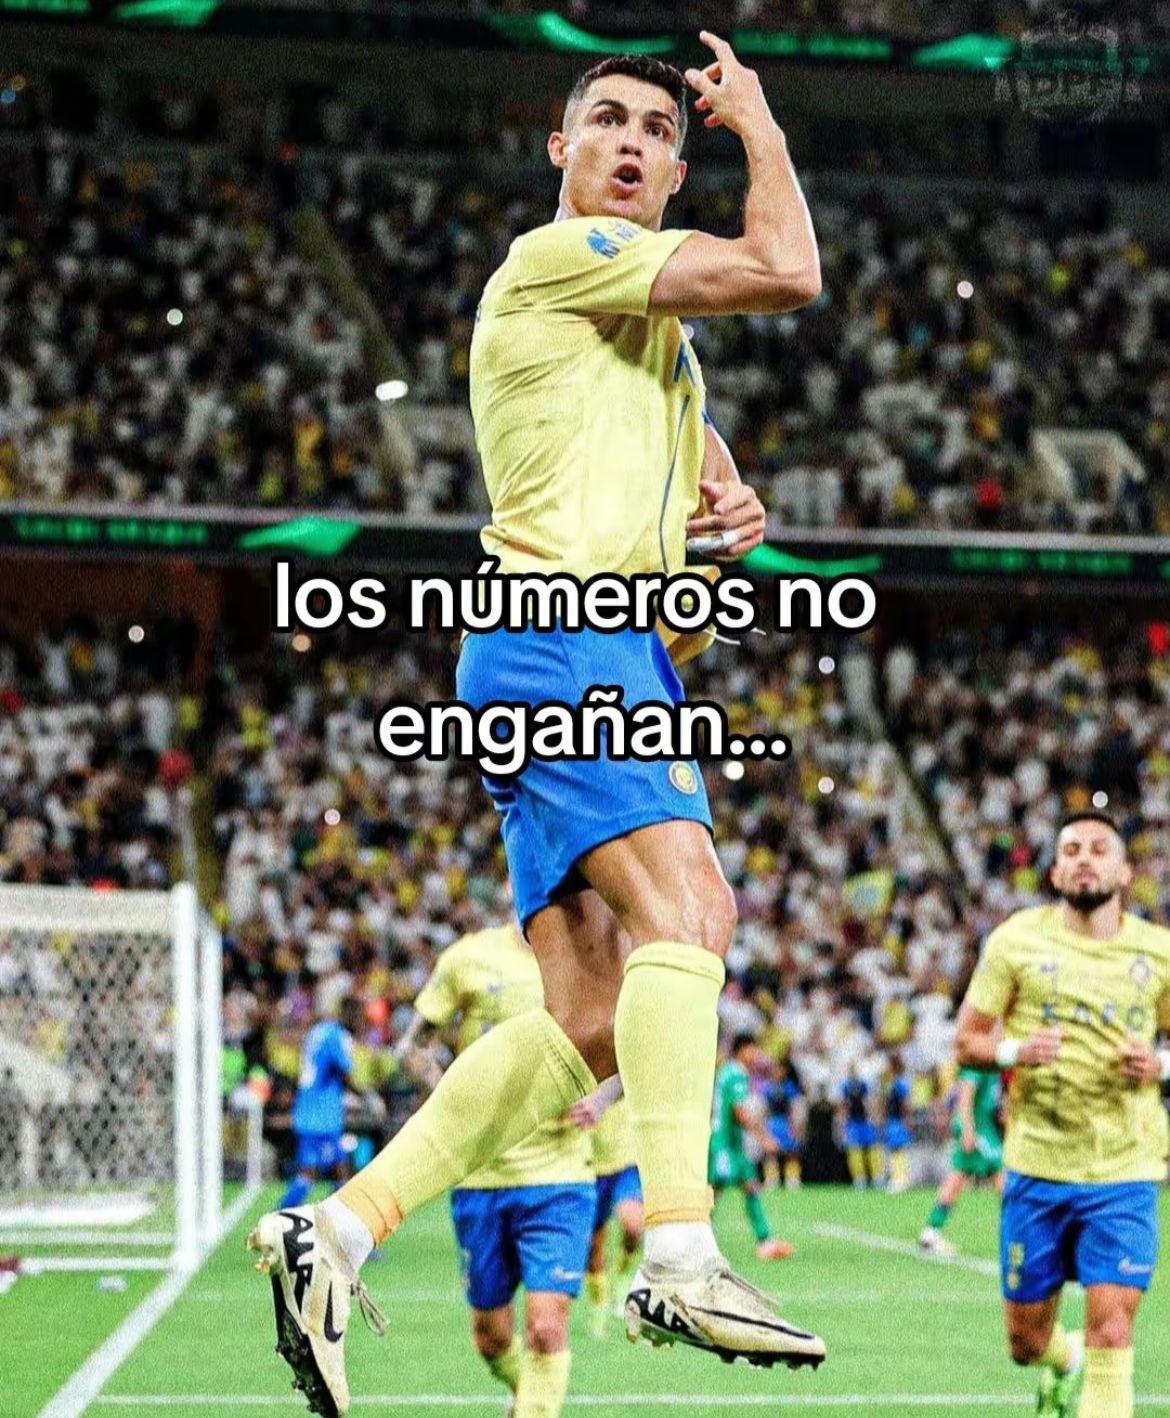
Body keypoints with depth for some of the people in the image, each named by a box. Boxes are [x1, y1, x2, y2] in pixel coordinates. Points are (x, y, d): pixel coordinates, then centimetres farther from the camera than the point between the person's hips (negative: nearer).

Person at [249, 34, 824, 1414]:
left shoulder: (663, 333, 28)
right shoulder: (556, 255, 0)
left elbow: (702, 462, 39)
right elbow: (788, 272, -6)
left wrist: (737, 511, 14)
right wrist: (758, 118, 8)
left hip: (623, 665, 9)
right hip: (557, 635, -9)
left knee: (585, 1018, -1)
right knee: (681, 901, -28)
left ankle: (335, 1229, 1)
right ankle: (679, 1254, -39)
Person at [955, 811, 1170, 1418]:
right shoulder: (1017, 939, -1)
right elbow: (968, 1041, 3)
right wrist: (1015, 1051, -17)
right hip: (1036, 1166, 1)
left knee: (1111, 1331, -13)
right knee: (1026, 1343, 11)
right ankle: (1064, 1360, 47)